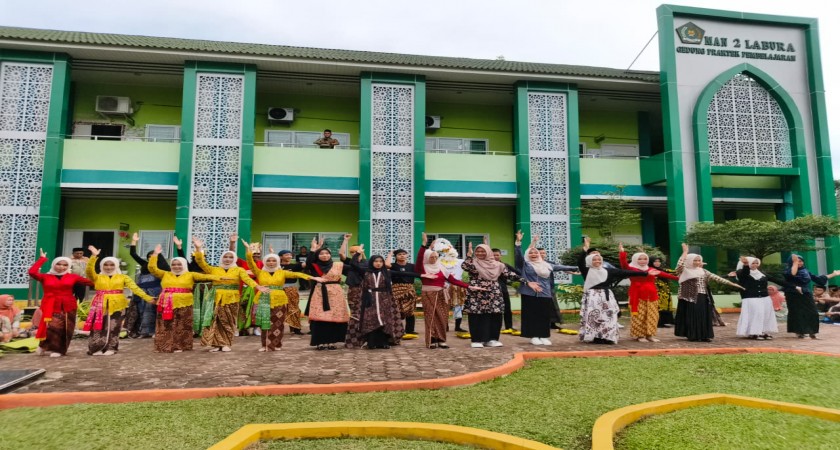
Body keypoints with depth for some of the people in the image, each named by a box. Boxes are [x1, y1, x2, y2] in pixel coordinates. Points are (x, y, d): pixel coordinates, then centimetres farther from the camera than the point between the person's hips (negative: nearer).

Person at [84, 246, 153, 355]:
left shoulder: (123, 277, 6)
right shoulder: (97, 277, 8)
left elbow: (135, 287, -3)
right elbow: (89, 270, -10)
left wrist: (147, 297, -13)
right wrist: (94, 256, -20)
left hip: (117, 304, 0)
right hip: (101, 304, 0)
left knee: (113, 327, 4)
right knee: (99, 327, 0)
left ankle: (110, 348, 14)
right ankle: (96, 348, 10)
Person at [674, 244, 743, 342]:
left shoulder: (703, 271, 12)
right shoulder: (684, 271, -5)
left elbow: (716, 278, 7)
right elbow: (679, 264, -25)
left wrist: (732, 284, 0)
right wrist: (685, 252, -20)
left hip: (703, 299, 5)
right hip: (690, 299, -5)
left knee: (704, 317, 6)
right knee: (692, 317, -1)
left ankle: (704, 335, 13)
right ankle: (692, 336, 8)